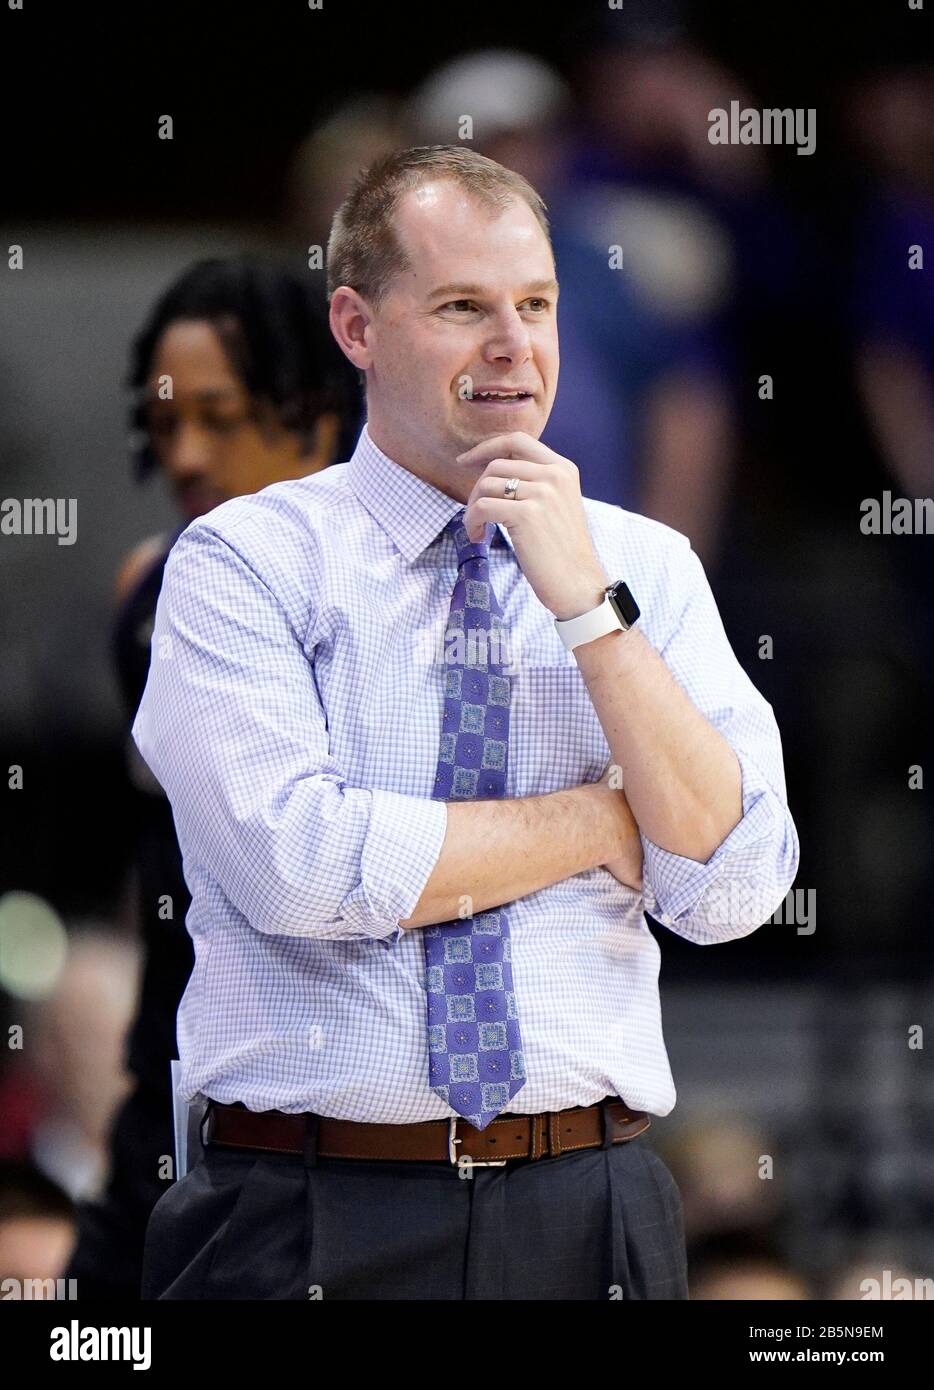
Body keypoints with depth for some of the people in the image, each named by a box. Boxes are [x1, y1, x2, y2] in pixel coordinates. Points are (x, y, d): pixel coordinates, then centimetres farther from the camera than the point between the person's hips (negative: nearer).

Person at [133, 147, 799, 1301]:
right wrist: (607, 823, -6)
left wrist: (588, 601, -11)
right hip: (310, 1226, -2)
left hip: (588, 1221, 3)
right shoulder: (243, 563, -1)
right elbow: (300, 867, -16)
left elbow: (734, 890, -4)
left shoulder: (649, 567, 7)